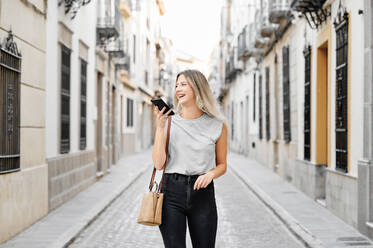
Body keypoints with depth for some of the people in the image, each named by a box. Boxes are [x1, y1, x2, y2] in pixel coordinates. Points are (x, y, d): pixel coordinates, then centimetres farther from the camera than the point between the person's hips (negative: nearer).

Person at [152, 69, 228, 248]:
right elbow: (159, 164, -4)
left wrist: (210, 174, -10)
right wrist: (160, 127, -9)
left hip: (202, 193, 1)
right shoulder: (169, 122, 2)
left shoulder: (218, 125, 3)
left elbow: (222, 165, 12)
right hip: (172, 192, 0)